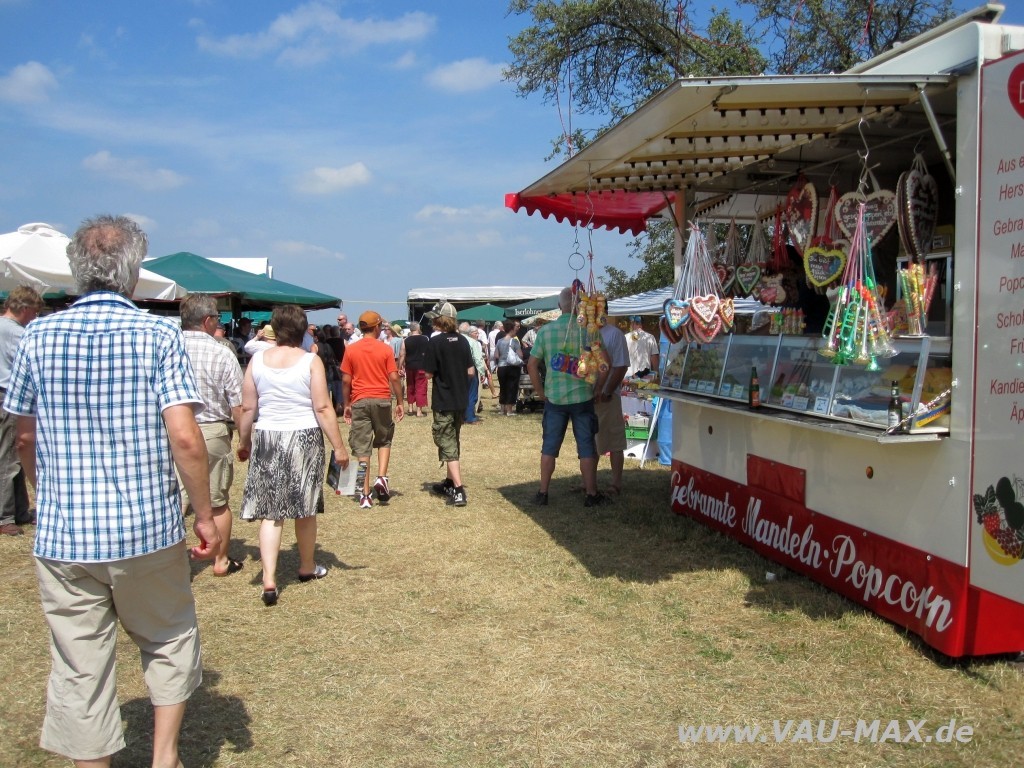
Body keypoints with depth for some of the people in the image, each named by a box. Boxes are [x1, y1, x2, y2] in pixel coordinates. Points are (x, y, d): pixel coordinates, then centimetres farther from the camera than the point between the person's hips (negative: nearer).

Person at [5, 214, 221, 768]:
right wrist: (205, 514, -5)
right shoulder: (159, 335, -9)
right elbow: (184, 437, -16)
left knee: (79, 669, 13)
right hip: (149, 531, -2)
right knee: (169, 642, 20)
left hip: (61, 535, 2)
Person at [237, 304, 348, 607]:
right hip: (304, 438, -2)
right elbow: (323, 408, -11)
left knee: (270, 511, 4)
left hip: (267, 438, 2)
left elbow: (247, 408, 3)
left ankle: (269, 579, -5)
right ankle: (307, 566, 32)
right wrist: (338, 446, -6)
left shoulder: (258, 359, 0)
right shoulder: (311, 361, -8)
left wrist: (244, 441, 16)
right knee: (304, 508, 14)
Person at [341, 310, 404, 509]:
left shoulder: (351, 350, 2)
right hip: (382, 400, -1)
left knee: (362, 449, 3)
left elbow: (346, 380, 2)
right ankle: (382, 477, 0)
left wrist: (346, 405, 10)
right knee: (384, 440, 20)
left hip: (359, 401, 1)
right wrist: (400, 403, 3)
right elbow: (394, 378, -5)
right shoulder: (385, 349, -2)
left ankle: (364, 495, 3)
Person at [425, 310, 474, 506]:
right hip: (462, 401, 6)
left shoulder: (435, 342, -12)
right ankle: (449, 482, 32)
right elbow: (471, 372, 3)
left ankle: (458, 490, -13)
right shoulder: (463, 341, 3)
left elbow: (429, 373, -11)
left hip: (443, 402, -6)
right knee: (454, 442, 20)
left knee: (448, 446, -4)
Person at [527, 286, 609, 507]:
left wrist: (541, 392, 9)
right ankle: (591, 494, 14)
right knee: (587, 447, 8)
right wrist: (596, 389, 3)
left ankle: (543, 493, 16)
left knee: (549, 446, 11)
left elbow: (532, 365, 1)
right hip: (582, 397, -2)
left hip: (554, 398, 2)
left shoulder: (545, 331, -2)